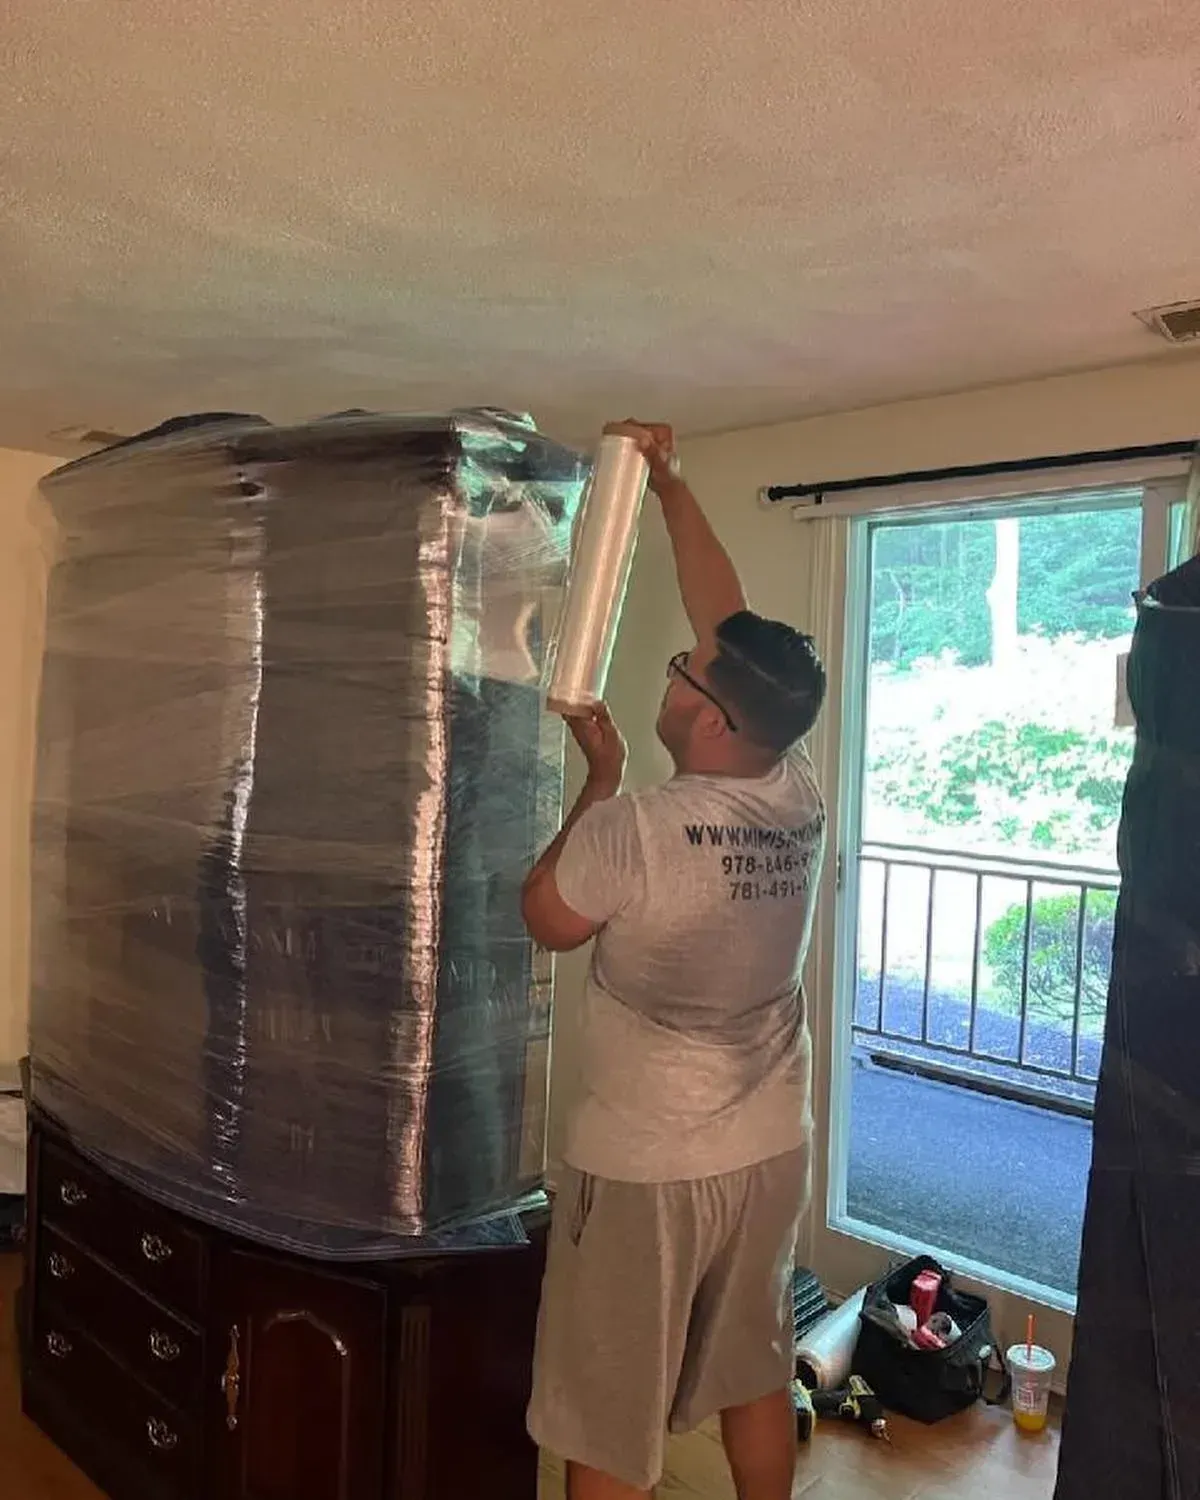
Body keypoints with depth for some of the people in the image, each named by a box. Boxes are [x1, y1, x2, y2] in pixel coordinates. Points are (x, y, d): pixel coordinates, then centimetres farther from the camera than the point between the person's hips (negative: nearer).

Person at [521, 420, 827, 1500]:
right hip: (770, 1153, 6)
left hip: (645, 1166, -6)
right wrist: (669, 481, 8)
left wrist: (601, 778, -1)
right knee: (757, 1379, 25)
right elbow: (727, 611, 2)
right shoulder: (800, 796, -7)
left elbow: (546, 920, -5)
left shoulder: (636, 828, -25)